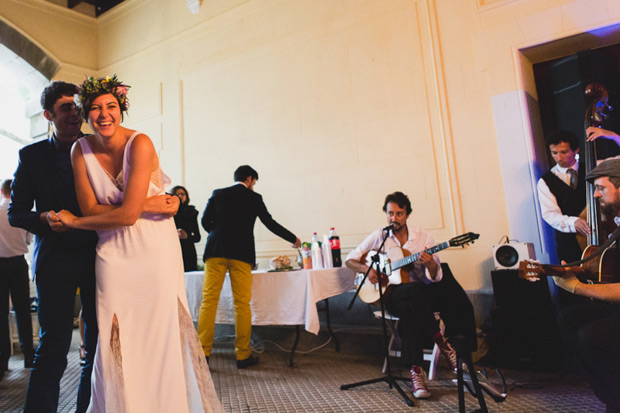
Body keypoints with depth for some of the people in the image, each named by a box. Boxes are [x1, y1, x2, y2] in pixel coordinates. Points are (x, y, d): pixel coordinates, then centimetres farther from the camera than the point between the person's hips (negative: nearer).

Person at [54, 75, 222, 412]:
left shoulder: (140, 144, -12)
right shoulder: (81, 150, 2)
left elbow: (129, 214, -18)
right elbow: (90, 208, -4)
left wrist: (73, 222, -3)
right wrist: (152, 203, -15)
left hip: (154, 247, -3)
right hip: (112, 251, 3)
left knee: (160, 334, 1)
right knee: (115, 341, 2)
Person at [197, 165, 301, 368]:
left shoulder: (218, 194, 13)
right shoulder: (254, 198, 7)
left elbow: (206, 221, 6)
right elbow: (270, 223, 11)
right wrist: (294, 239, 22)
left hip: (215, 252, 2)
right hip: (241, 254, -2)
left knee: (209, 301, 4)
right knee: (242, 304, 3)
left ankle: (203, 353, 3)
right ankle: (243, 355, 10)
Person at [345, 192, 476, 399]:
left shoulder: (424, 237, 3)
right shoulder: (378, 237, 4)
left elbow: (435, 278, -1)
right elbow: (350, 259, 7)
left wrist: (430, 264, -24)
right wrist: (367, 270, -12)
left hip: (420, 293, 1)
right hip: (392, 294, -1)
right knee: (414, 292, -36)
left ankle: (415, 369, -21)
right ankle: (443, 343, -17)